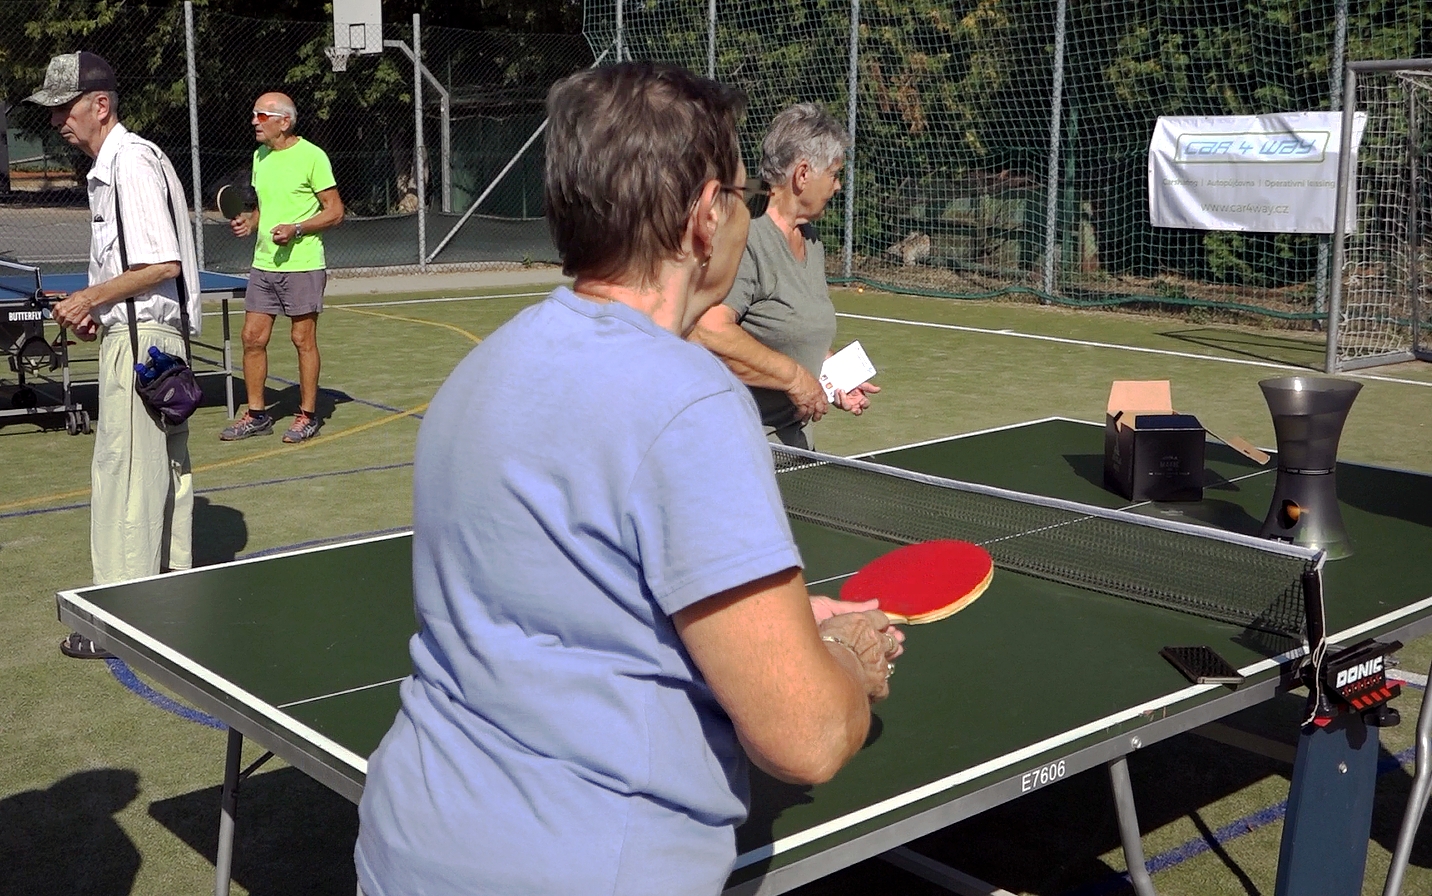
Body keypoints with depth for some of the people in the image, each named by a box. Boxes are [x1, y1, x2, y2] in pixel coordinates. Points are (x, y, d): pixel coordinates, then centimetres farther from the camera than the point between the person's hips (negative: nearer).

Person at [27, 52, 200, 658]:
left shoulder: (131, 160, -15)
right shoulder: (111, 164, 16)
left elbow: (163, 264, -21)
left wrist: (92, 297, -14)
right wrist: (97, 310, 11)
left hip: (140, 338, -11)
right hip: (136, 335, 11)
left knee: (122, 476, -6)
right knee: (163, 470, 15)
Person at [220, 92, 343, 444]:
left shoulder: (311, 156, -9)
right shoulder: (260, 156, 13)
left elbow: (335, 211, -8)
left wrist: (296, 229, -19)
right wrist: (249, 222, 3)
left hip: (302, 265, -7)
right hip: (263, 264, 7)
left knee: (303, 339, 1)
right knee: (253, 337, 6)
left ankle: (307, 415, 12)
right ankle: (257, 414, 16)